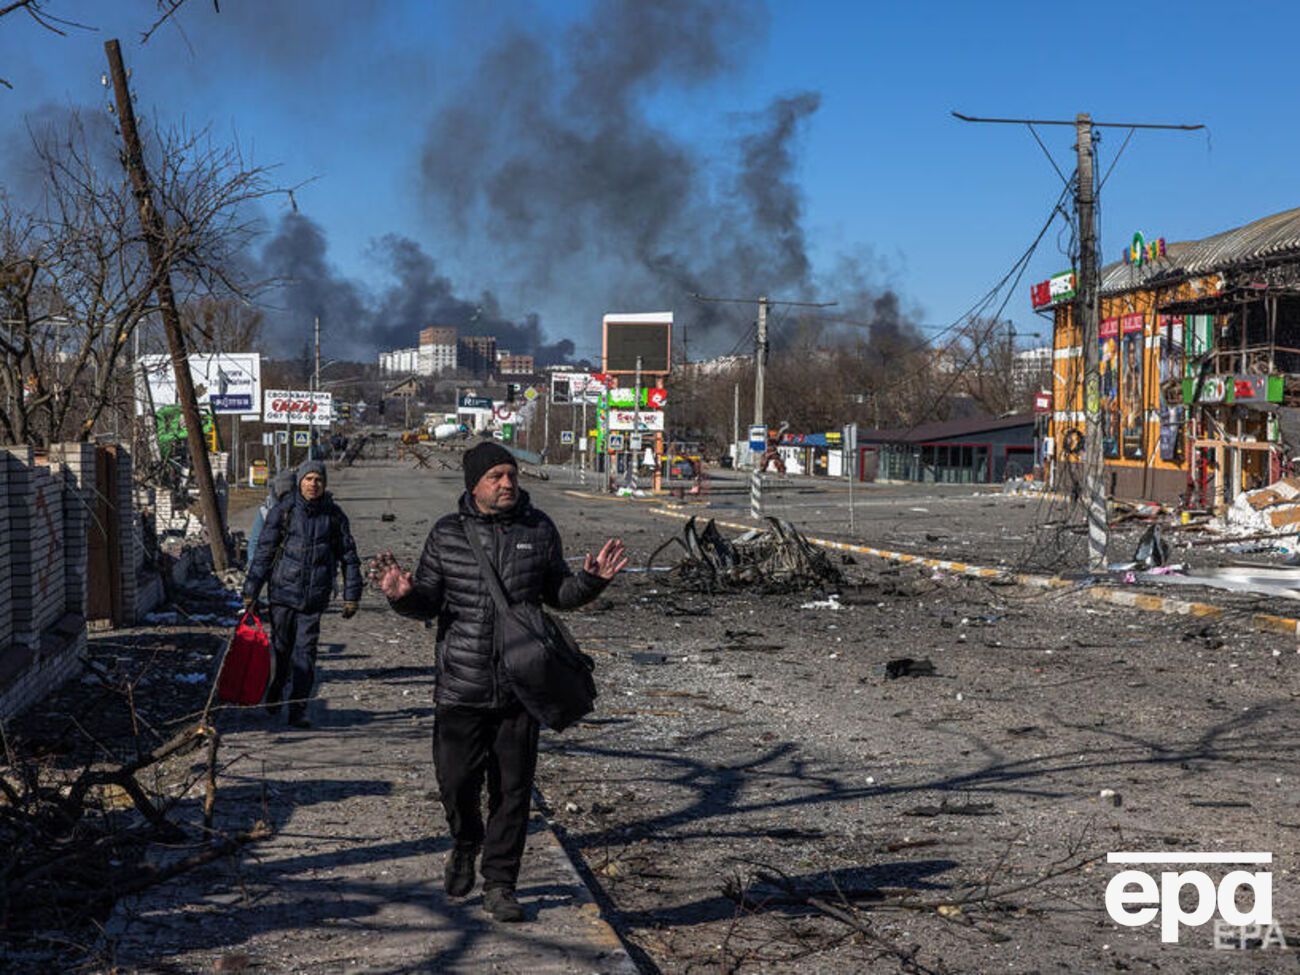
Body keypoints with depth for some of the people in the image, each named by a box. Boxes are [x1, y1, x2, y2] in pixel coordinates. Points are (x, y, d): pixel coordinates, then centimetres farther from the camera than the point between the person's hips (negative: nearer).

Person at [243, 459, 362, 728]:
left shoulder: (334, 515, 2)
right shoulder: (283, 511, -3)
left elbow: (349, 557, 9)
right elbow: (263, 552, -1)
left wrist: (351, 596, 6)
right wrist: (250, 592, -4)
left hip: (315, 595, 1)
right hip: (283, 590, 0)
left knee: (305, 652, -3)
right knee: (280, 648, 10)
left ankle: (298, 711, 2)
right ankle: (273, 697, 34)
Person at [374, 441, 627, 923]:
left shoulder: (538, 529, 4)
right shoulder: (447, 534, 0)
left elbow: (558, 594, 14)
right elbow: (428, 603, 3)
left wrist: (591, 579, -5)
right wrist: (403, 594, -18)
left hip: (520, 689, 1)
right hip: (461, 688, -1)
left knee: (512, 791, 6)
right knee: (457, 783, 1)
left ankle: (499, 883, 20)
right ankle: (465, 844, 34)